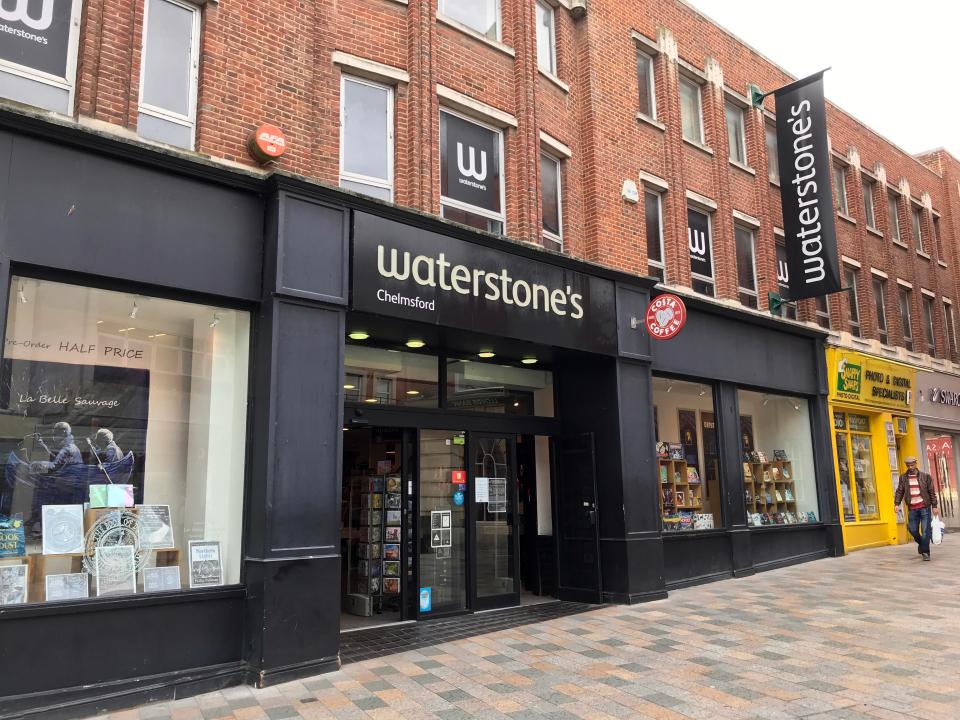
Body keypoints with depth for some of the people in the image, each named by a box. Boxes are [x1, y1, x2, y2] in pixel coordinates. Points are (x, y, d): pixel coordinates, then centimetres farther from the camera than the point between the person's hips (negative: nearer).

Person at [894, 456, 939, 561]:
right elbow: (899, 491, 4)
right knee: (912, 529, 4)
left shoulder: (925, 476, 2)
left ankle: (925, 552, 4)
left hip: (925, 507, -2)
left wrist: (934, 506, -2)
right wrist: (896, 504, -9)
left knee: (926, 530, -4)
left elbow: (932, 492, 3)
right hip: (912, 508, 2)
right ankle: (921, 544, 32)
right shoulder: (903, 478, 6)